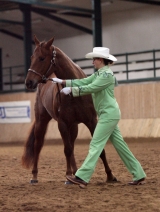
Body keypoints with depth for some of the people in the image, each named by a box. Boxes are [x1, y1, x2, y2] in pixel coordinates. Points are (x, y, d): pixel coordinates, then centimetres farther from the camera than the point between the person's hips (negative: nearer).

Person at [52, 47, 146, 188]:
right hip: (107, 114, 10)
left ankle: (82, 178, -12)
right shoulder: (98, 74, 14)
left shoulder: (107, 75, -14)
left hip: (109, 114, -10)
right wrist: (63, 82, 6)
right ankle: (138, 175, 14)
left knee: (96, 145, -10)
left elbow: (90, 88, -19)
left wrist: (71, 90, -15)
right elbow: (83, 82, 12)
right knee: (119, 144, 10)